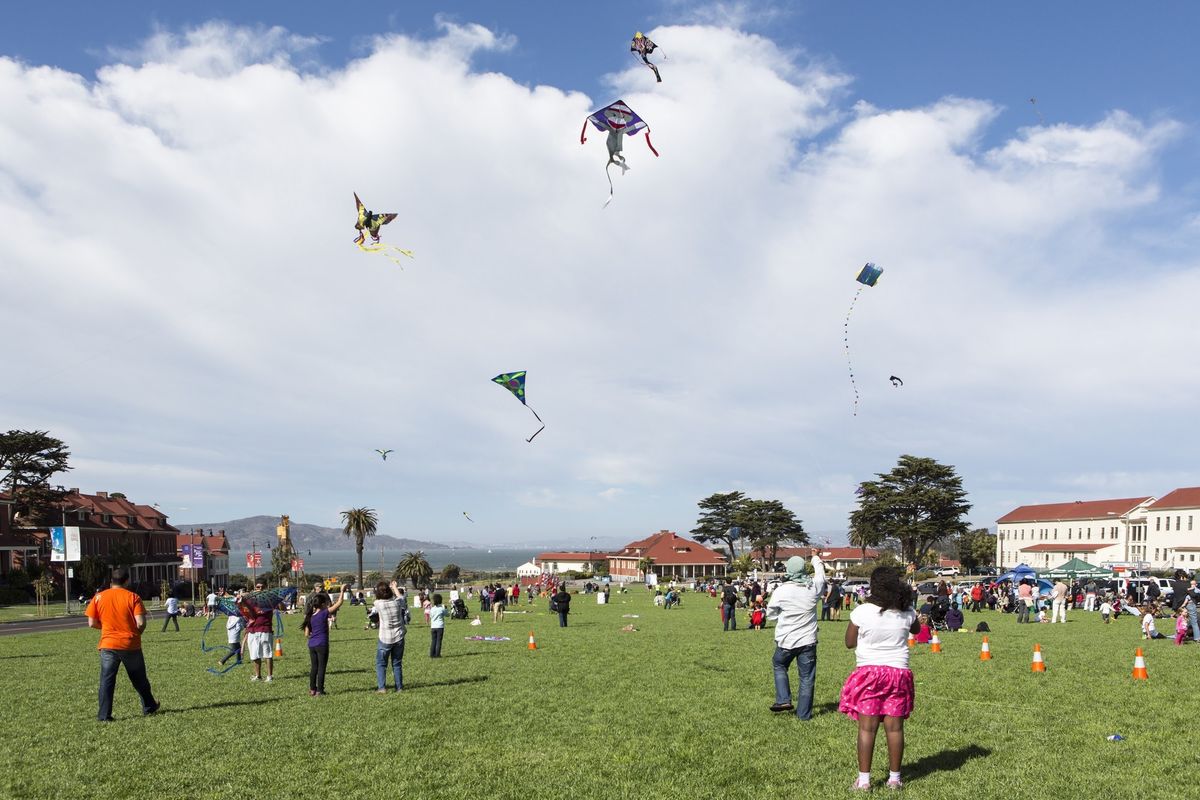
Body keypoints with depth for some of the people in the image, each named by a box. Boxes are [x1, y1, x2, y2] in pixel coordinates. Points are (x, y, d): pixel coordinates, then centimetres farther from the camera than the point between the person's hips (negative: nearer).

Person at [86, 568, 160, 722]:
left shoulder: (99, 597, 0)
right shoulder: (133, 597, -6)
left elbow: (92, 623, -1)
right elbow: (141, 622, -13)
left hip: (108, 645, 1)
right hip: (131, 645, 0)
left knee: (107, 680, 5)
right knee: (139, 679, 15)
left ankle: (104, 715, 0)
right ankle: (149, 707, 28)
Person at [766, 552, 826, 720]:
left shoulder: (781, 591, -15)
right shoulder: (814, 587, -9)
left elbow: (771, 614, -2)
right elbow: (820, 574, 15)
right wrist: (816, 557, 32)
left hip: (786, 641, -1)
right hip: (808, 640, 1)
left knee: (779, 666, 25)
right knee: (807, 677, 10)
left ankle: (783, 700, 14)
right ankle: (804, 713, 15)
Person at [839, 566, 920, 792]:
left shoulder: (862, 612, -9)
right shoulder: (906, 613, 0)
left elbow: (849, 642, 0)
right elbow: (916, 629, 23)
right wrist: (903, 599, 26)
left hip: (868, 672, -2)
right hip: (898, 672, 3)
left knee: (867, 727, 0)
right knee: (895, 727, 8)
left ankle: (863, 780, 2)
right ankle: (894, 778, 16)